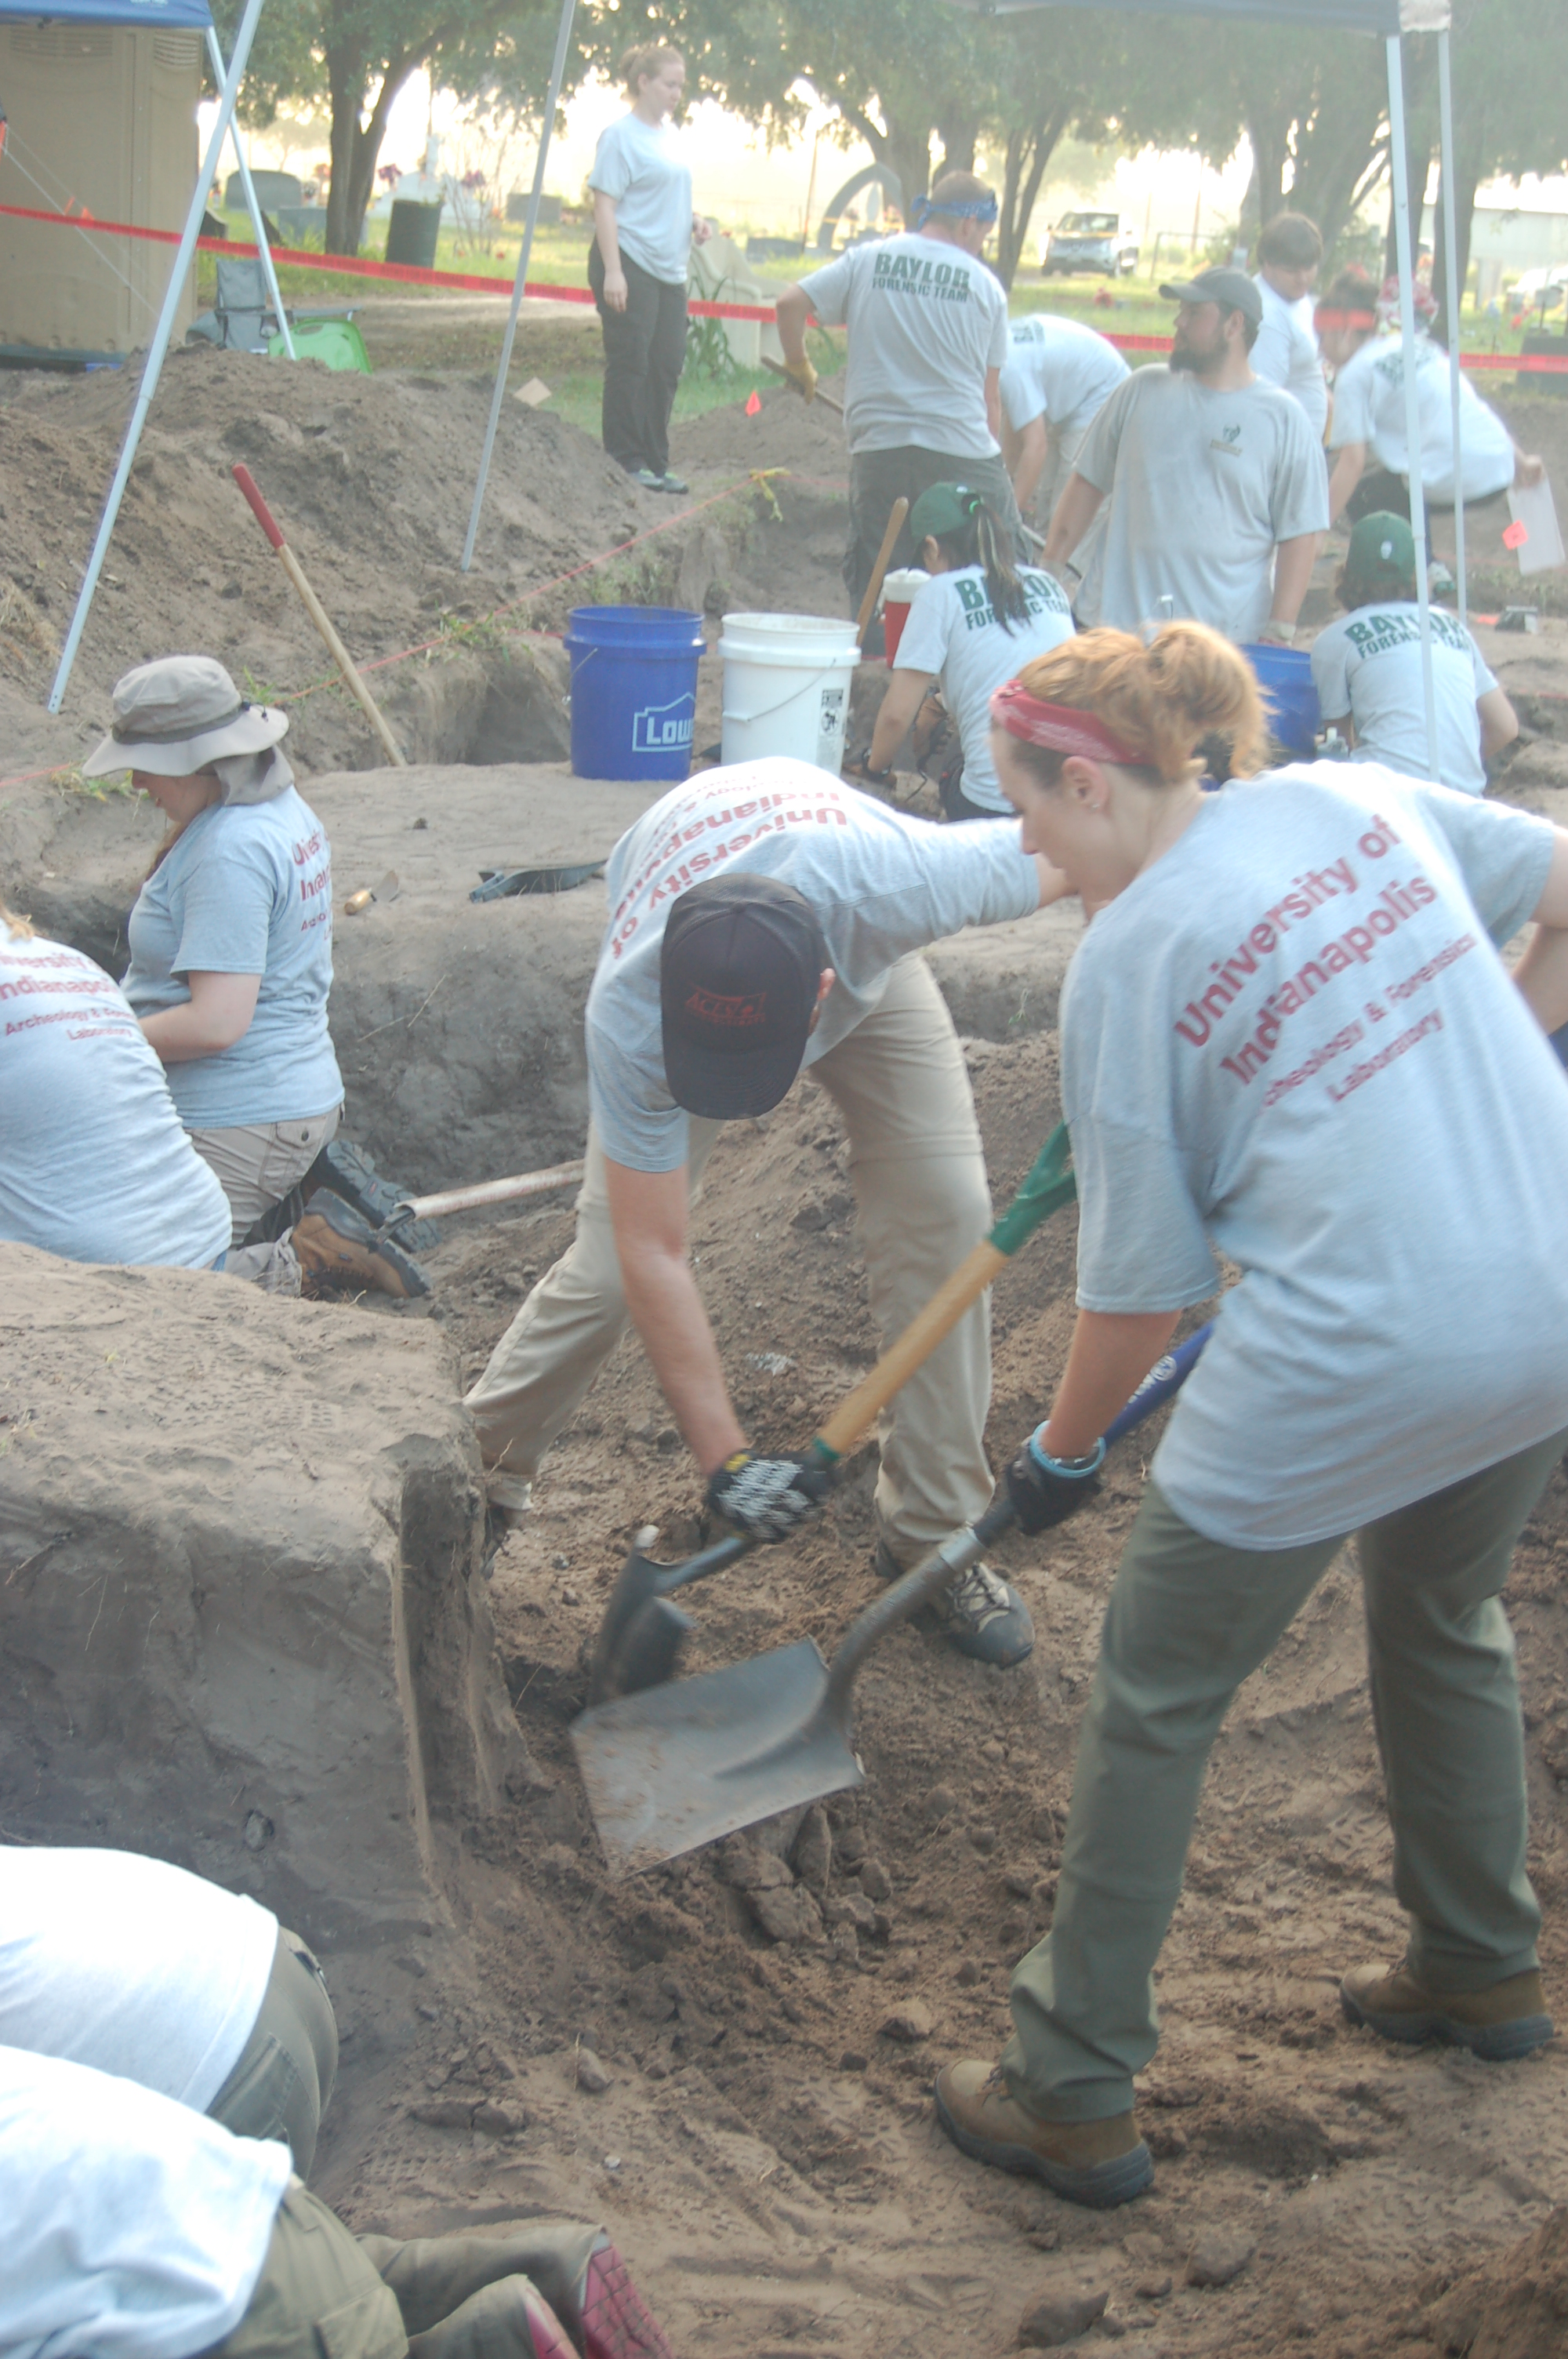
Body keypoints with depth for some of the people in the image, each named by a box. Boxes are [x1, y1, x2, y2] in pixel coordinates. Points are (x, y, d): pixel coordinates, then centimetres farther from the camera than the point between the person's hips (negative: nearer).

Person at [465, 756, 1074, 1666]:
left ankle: (934, 1532, 3)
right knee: (609, 1263, -9)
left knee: (946, 1217, -11)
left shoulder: (897, 882, -47)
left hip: (866, 959, 1)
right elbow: (653, 1255, -34)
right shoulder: (629, 1018, -42)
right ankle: (476, 1474, 15)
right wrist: (725, 1461, -36)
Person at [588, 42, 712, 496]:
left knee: (667, 366, 8)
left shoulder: (670, 136, 16)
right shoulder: (621, 136, -8)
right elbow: (605, 206, -13)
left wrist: (694, 221, 7)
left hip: (669, 269, 8)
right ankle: (626, 462, 2)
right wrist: (612, 271, -20)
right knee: (630, 365, -4)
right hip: (630, 265, -8)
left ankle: (655, 463, 15)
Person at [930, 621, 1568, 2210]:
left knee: (1157, 1696, 11)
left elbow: (1144, 1284, -3)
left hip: (1353, 1359, -7)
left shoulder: (1126, 962, -8)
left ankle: (1075, 2096, 21)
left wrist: (1060, 1451, 12)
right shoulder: (1361, 798, 7)